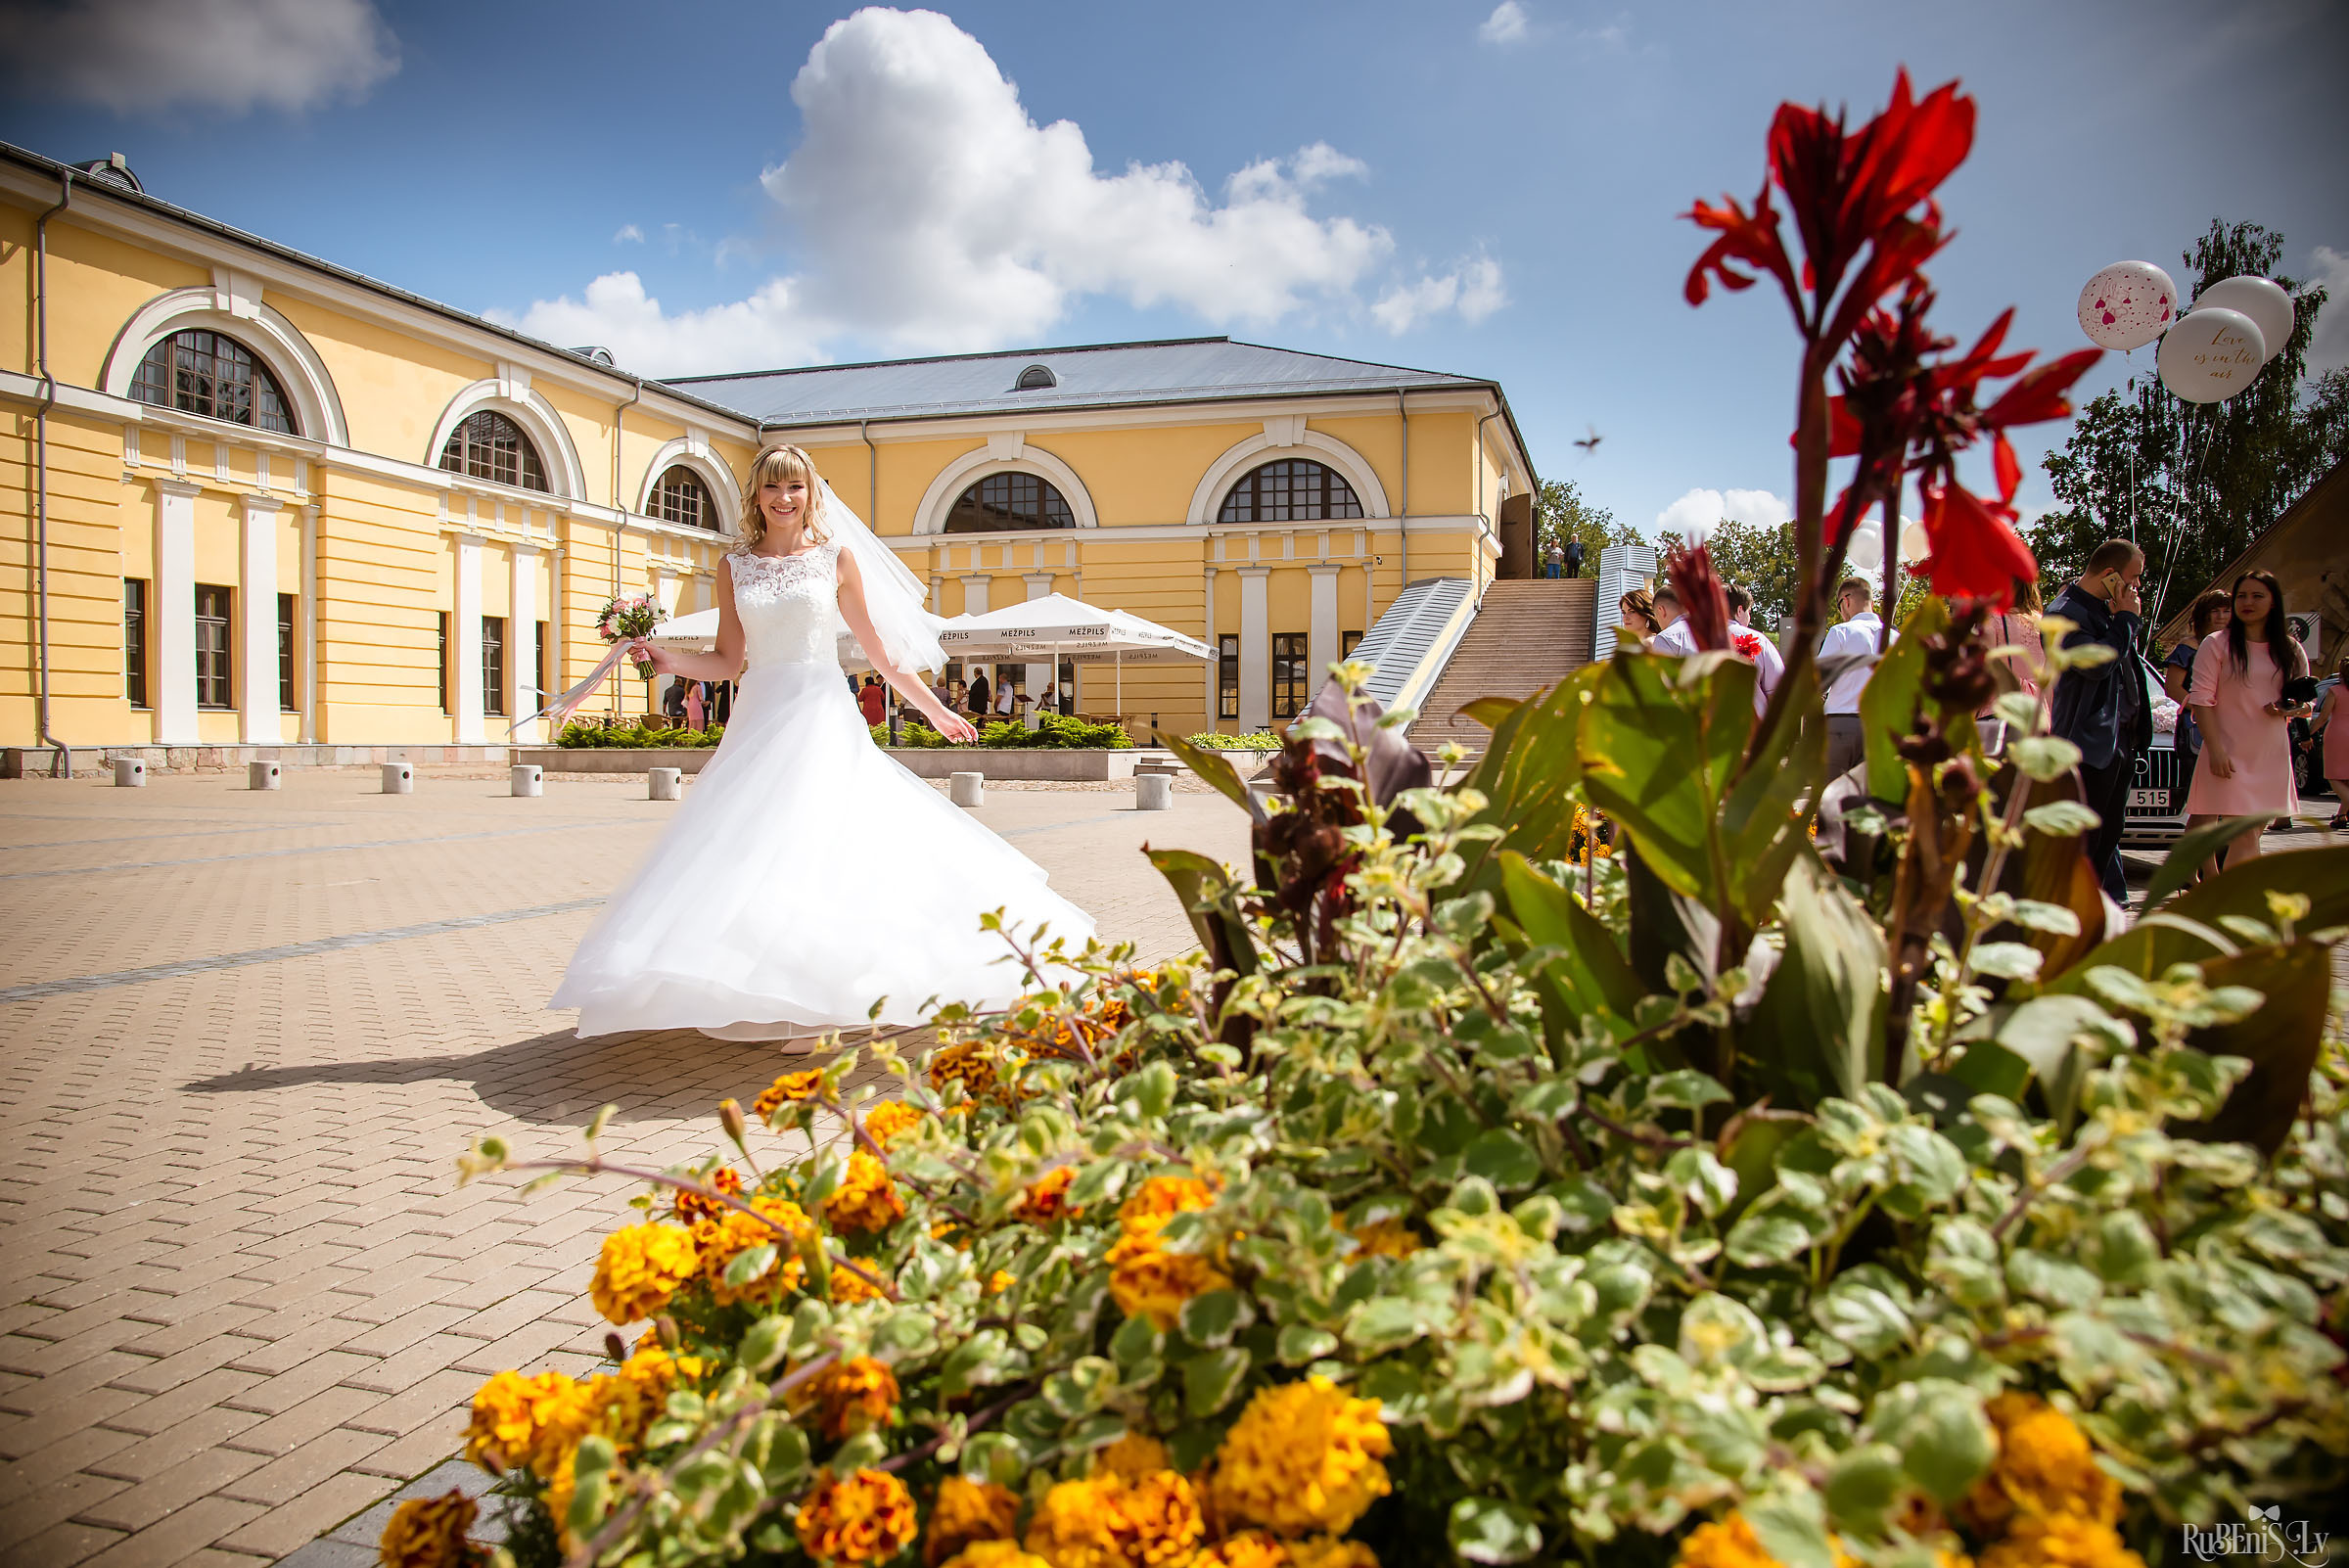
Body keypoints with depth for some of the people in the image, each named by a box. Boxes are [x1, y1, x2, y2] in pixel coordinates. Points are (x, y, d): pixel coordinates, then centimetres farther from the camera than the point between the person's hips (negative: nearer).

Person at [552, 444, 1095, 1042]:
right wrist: (671, 660, -8)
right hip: (758, 719, 3)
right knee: (749, 852, -3)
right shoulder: (734, 568, 10)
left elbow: (877, 646, 10)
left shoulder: (837, 557, 5)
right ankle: (766, 1003, 5)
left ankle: (822, 1001, -4)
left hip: (824, 718, -3)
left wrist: (934, 708, 13)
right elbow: (728, 661, 10)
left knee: (829, 847, -10)